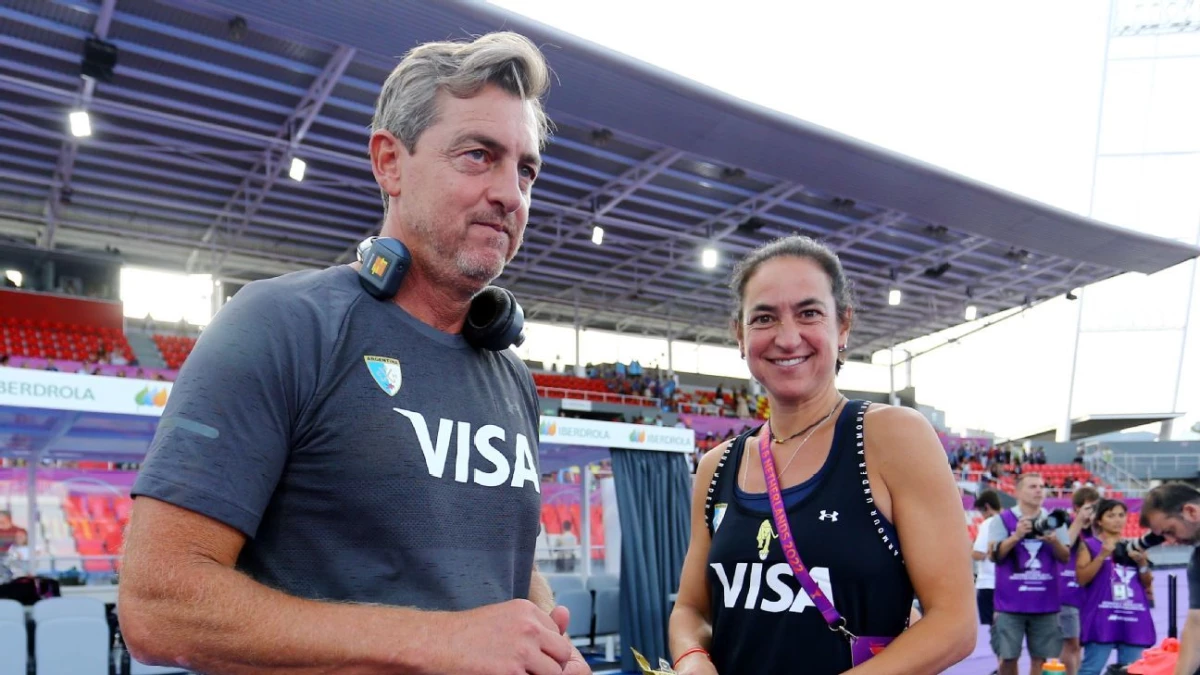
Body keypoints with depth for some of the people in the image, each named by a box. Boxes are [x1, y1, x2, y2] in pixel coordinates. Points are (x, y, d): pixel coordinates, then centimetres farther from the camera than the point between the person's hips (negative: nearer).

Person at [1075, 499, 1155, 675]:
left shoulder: (1133, 546, 16)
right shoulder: (1089, 545, 3)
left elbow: (1147, 583, 16)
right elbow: (1081, 579, -8)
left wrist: (1142, 563, -3)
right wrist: (1103, 555, -15)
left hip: (1134, 619, 5)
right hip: (1102, 618, -5)